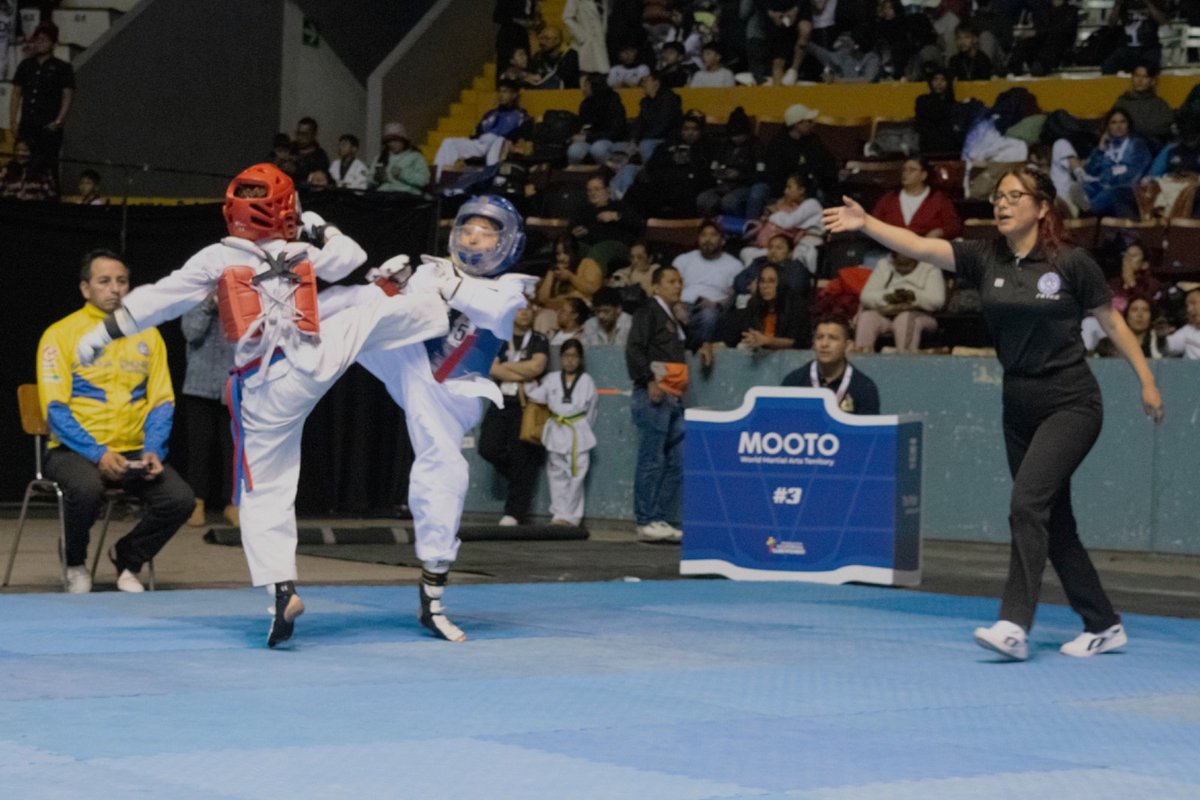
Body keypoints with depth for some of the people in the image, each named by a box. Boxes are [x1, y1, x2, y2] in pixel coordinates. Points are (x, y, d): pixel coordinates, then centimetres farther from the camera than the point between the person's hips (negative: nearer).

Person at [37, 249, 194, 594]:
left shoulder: (147, 334, 11)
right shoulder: (60, 334, -1)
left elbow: (162, 401, 8)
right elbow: (55, 408, -7)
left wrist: (154, 450, -10)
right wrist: (97, 453, -19)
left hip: (135, 452, 4)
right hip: (75, 450, -3)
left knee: (180, 499, -22)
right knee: (87, 489, -37)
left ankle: (127, 558, 8)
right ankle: (75, 564, -4)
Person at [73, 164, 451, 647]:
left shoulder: (217, 260, -2)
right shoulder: (302, 254, 5)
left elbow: (157, 299, -3)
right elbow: (351, 258, 24)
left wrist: (104, 333, 3)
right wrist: (319, 230, 37)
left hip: (264, 391, -1)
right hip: (315, 360, 1)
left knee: (264, 496, 5)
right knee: (378, 314, 20)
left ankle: (282, 589, -4)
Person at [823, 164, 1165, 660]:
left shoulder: (1072, 263, -8)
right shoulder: (984, 259, 1)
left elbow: (1112, 323, 2)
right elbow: (921, 247, -11)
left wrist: (1147, 382, 4)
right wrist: (866, 224, -26)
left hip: (1070, 405, -6)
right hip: (1019, 409, 6)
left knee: (1026, 503, -21)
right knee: (1053, 524, 10)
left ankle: (1014, 626, -24)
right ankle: (1103, 626, 23)